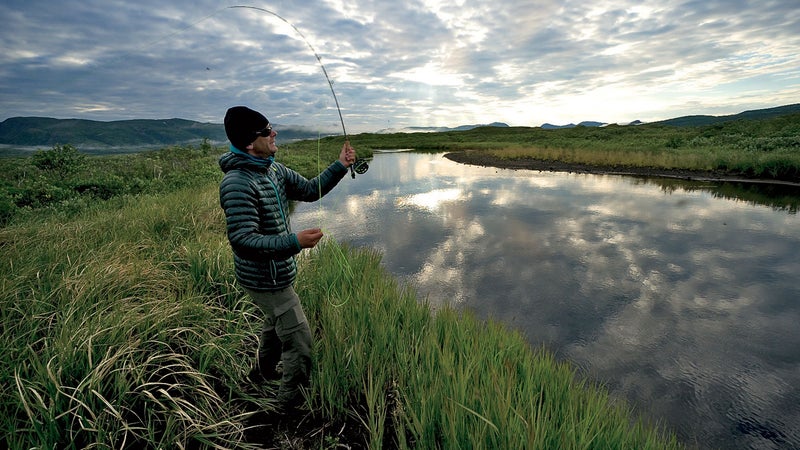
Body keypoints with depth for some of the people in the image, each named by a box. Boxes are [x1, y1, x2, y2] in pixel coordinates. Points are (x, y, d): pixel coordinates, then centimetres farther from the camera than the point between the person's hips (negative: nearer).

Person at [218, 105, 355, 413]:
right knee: (299, 339, 1)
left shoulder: (274, 169, 1)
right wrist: (294, 242, -37)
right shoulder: (237, 184, -27)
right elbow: (242, 241, -31)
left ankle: (264, 372, 58)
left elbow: (310, 190, 6)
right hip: (265, 280, -10)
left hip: (277, 273, 10)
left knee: (276, 322, 31)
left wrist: (340, 166, -5)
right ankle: (291, 405, 24)